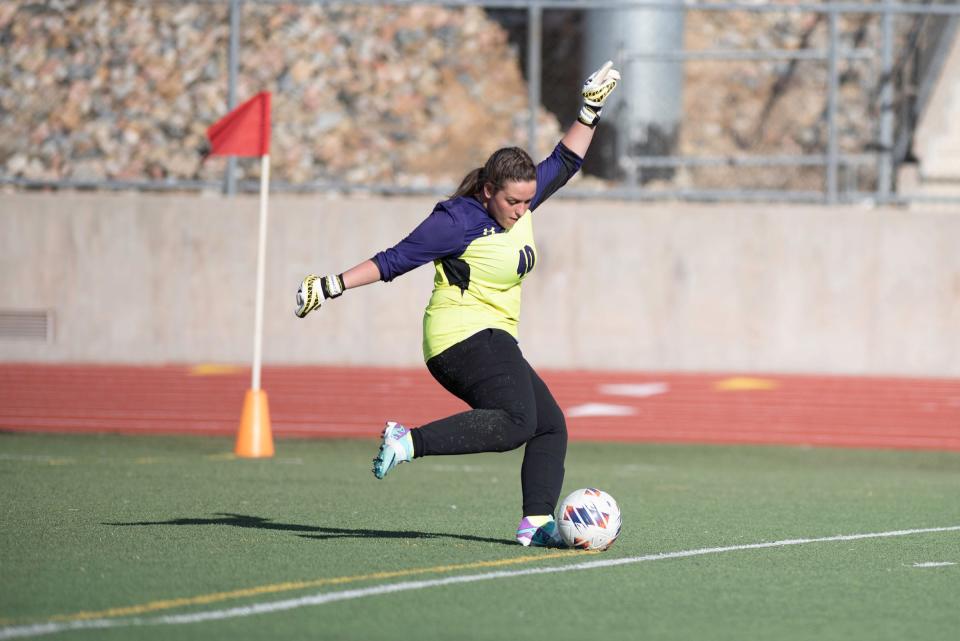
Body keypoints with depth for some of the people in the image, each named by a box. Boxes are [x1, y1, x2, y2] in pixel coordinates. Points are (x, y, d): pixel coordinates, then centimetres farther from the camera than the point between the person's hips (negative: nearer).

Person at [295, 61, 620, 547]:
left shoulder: (519, 205, 9)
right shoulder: (459, 221, -15)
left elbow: (564, 163, 21)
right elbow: (396, 260, -12)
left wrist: (591, 110, 13)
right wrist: (332, 285, -13)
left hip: (493, 342, 10)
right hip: (464, 336, -10)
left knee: (550, 427, 4)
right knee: (516, 422, -28)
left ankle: (536, 522, -2)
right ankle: (409, 442, -32)